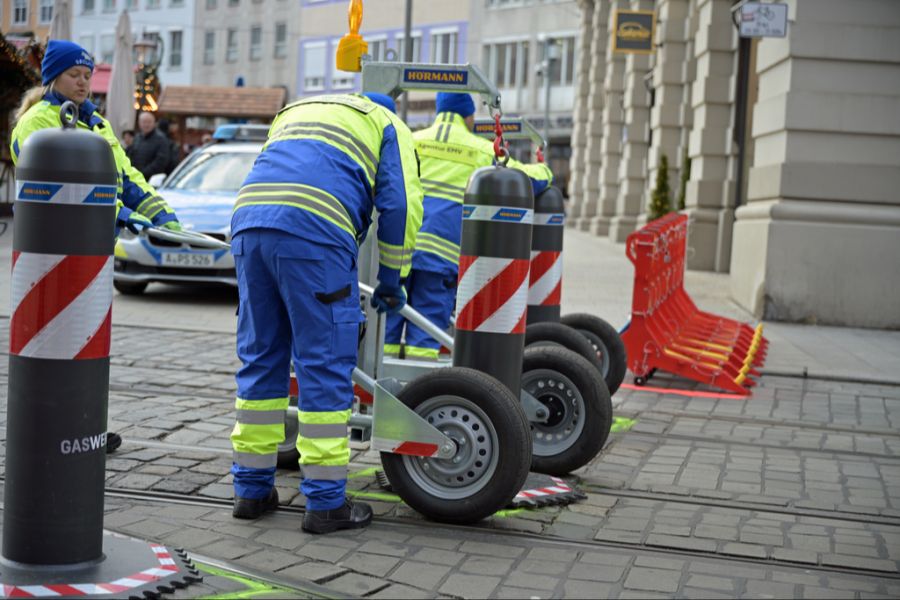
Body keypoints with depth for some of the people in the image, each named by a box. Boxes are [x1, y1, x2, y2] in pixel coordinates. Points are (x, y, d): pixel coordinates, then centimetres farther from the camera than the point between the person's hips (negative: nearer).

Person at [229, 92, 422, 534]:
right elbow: (400, 204, 8)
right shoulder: (386, 124, 21)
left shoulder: (293, 112, 38)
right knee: (325, 369, 0)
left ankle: (252, 489, 21)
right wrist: (390, 281, 16)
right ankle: (326, 502, 4)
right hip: (315, 232, -6)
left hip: (248, 220, 6)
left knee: (259, 360, 14)